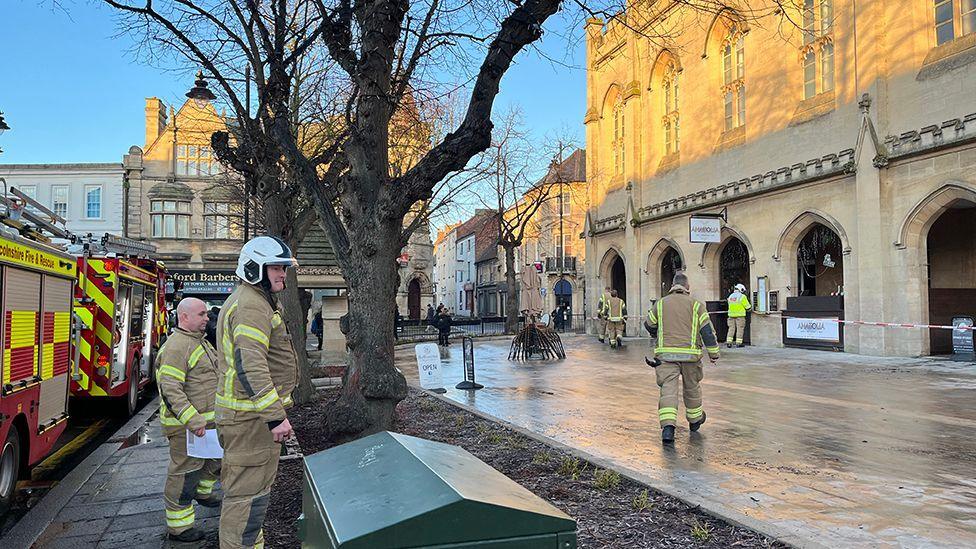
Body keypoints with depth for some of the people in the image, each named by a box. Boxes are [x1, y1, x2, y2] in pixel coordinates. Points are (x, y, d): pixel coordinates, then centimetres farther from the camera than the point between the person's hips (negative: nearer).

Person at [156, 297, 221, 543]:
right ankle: (178, 527, 12)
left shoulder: (201, 342, 13)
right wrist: (193, 422, -30)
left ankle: (202, 492, 47)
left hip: (207, 420, 10)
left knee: (218, 458, 23)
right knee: (185, 473, 0)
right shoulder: (176, 347, -20)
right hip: (186, 425, -10)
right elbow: (171, 390, -26)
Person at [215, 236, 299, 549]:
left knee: (245, 486, 21)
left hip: (245, 411, 11)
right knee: (249, 493, -4)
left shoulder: (253, 301, 18)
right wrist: (275, 416, -29)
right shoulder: (251, 305, -17)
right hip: (252, 416, -11)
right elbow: (250, 364, -28)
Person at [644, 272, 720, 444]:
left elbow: (649, 325, 19)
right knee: (692, 388, 18)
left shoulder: (660, 303, 9)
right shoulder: (695, 304, 4)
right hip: (689, 353, 0)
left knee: (668, 388, -6)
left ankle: (667, 427, -21)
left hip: (665, 353, 0)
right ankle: (695, 420, 37)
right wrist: (713, 353, 3)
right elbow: (707, 329, -1)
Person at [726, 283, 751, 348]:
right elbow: (748, 306, -6)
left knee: (731, 328, 7)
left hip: (731, 315, 5)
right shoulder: (742, 296, -8)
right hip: (740, 315, -5)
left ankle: (728, 342, 1)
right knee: (740, 329, 2)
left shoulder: (730, 296, 10)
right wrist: (750, 306, 17)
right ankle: (738, 343, 2)